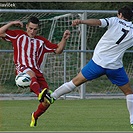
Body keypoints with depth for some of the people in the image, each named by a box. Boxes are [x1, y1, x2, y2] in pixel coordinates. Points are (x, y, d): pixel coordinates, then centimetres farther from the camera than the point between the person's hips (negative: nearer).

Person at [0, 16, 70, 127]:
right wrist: (12, 23, 6)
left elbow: (58, 50, 24)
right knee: (31, 74, -44)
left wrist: (64, 39, 10)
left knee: (47, 102, -8)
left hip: (36, 71, 4)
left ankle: (35, 116, 22)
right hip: (22, 68, -4)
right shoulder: (19, 35, 17)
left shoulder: (41, 41, 23)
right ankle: (40, 93, -76)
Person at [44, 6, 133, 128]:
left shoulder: (115, 21, -1)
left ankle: (52, 96, 12)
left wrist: (81, 21, -31)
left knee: (76, 81, 12)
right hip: (115, 66, 1)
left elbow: (98, 22, -19)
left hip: (98, 62, 0)